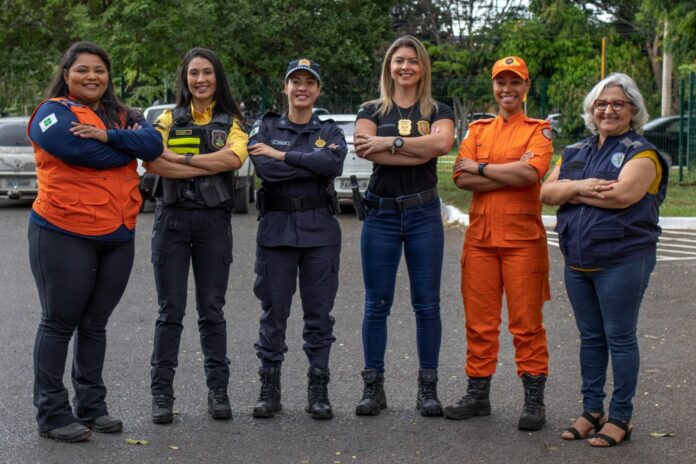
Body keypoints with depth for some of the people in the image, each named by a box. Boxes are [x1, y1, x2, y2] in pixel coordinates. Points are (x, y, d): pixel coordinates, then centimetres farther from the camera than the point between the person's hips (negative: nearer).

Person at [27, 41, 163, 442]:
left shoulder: (123, 116, 14)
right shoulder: (53, 113, -4)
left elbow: (153, 144, -5)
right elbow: (83, 151, -23)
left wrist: (108, 136, -19)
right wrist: (128, 143, -7)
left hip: (118, 235, 6)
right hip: (64, 235, -6)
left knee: (95, 323, 13)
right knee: (60, 322, 1)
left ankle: (91, 405, 23)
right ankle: (52, 413, 9)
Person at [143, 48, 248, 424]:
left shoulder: (231, 121, 9)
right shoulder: (168, 120, 9)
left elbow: (234, 157, -12)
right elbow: (152, 163, -9)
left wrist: (180, 158, -12)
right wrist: (208, 166, -14)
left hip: (214, 220, 0)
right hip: (172, 217, 0)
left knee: (212, 310, 5)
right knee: (170, 310, 1)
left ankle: (218, 390, 12)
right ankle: (162, 394, 6)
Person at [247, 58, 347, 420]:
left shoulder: (330, 132, 10)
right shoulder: (265, 128, 8)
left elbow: (334, 163, -14)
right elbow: (265, 169, -12)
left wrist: (283, 154, -13)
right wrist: (314, 163, -11)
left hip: (320, 229, 1)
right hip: (276, 227, 0)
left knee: (319, 312, 3)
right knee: (273, 311, 2)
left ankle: (318, 390, 12)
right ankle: (269, 389, 12)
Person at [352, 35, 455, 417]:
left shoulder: (438, 111, 9)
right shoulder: (371, 111, 10)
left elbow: (442, 143, -13)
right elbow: (365, 148, -12)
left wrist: (390, 143, -15)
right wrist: (420, 151, -14)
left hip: (423, 214, 0)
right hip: (381, 214, 0)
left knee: (427, 304, 3)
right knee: (376, 304, 3)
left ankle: (427, 387, 13)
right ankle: (373, 387, 11)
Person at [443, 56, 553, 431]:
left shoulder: (538, 130, 5)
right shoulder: (477, 129, 14)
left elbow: (532, 172, -15)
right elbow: (462, 178, -2)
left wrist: (482, 167, -7)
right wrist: (512, 172, -10)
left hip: (522, 237, -3)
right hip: (480, 235, 4)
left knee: (526, 322, -1)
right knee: (479, 320, 7)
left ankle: (534, 400, 8)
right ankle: (478, 394, 18)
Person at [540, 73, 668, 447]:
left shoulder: (641, 153, -5)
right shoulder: (575, 153, 15)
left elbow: (622, 194, -21)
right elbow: (547, 192, 5)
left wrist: (572, 191, -9)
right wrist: (580, 186, -14)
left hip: (622, 260, -6)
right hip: (578, 261, 6)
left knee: (620, 338, 0)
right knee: (590, 337, 13)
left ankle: (620, 417, 10)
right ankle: (592, 410, 23)